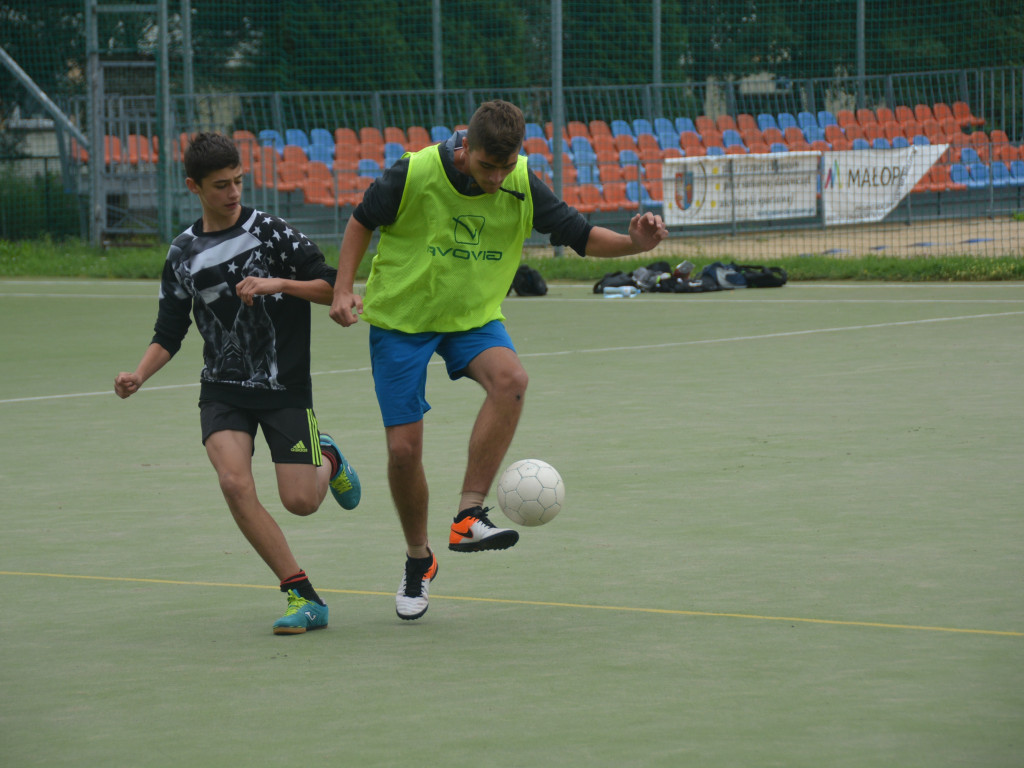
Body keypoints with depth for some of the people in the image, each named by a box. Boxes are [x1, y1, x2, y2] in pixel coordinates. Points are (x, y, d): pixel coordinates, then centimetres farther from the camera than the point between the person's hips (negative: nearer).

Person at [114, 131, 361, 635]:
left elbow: (330, 288, -6)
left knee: (300, 501, -7)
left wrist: (278, 283, -21)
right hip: (222, 390, 2)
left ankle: (327, 459, 32)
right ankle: (303, 598, -14)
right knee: (234, 483, -22)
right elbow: (169, 333, 11)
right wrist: (139, 375, -7)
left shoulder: (268, 230, -4)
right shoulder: (183, 253, 7)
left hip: (285, 387, -2)